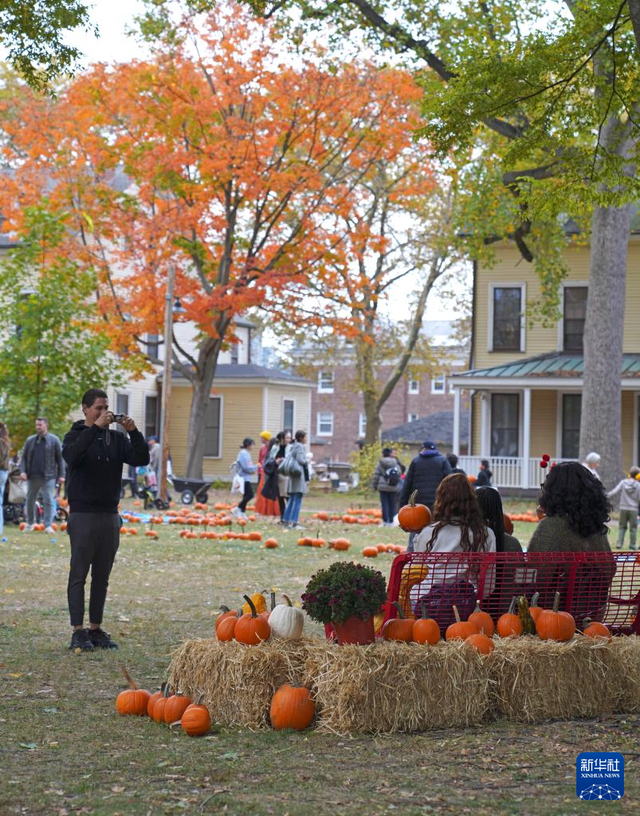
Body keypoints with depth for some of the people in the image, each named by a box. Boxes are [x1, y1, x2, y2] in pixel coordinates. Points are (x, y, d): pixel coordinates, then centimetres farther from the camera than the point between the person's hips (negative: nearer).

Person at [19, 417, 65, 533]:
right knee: (30, 500, 12)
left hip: (48, 476, -3)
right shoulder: (30, 440, 9)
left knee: (49, 501, -7)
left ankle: (48, 525, -5)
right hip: (32, 476, 3)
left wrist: (61, 475, -5)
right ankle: (30, 523, 26)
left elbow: (60, 458, 0)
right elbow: (24, 457, 11)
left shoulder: (54, 440, 1)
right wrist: (22, 471, -4)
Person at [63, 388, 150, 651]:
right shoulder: (77, 435, -2)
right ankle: (78, 632, -1)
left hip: (110, 516, 5)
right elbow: (71, 455, -25)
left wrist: (133, 431, -15)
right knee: (79, 575, -3)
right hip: (83, 515, -5)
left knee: (102, 578, 9)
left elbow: (141, 459, -2)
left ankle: (96, 629, 15)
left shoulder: (116, 438, 10)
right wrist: (95, 427, -28)